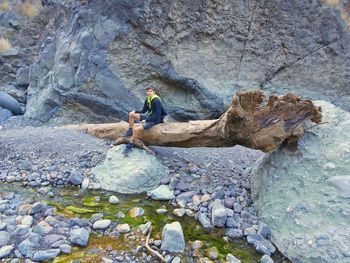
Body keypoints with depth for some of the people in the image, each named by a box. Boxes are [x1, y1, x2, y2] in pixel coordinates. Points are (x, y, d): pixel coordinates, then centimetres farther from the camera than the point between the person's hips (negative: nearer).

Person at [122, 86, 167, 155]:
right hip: (149, 116, 9)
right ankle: (130, 131, 10)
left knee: (137, 129, -25)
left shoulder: (156, 101, -21)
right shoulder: (147, 99, 3)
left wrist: (146, 120, -22)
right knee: (131, 114, 4)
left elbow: (157, 116, -23)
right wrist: (135, 111, -4)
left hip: (155, 120, -9)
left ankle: (130, 145, -7)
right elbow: (143, 111, 14)